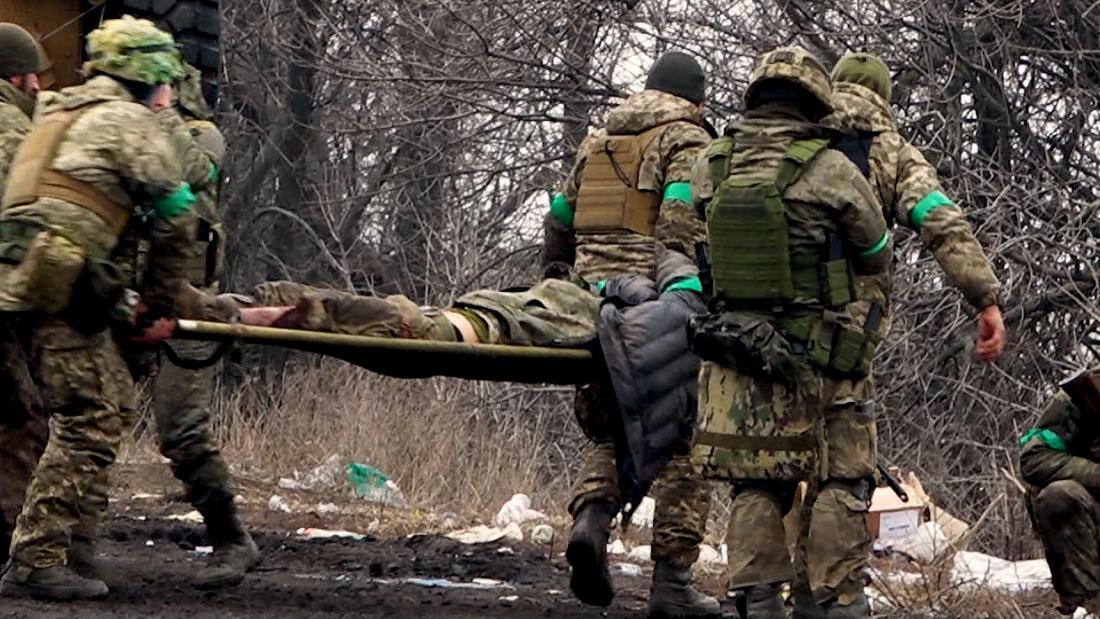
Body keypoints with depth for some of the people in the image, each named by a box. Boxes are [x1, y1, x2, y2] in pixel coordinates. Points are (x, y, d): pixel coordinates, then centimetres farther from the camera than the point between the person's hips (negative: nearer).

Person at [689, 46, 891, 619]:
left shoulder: (711, 167, 0)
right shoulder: (830, 170, -11)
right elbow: (877, 256, 3)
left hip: (733, 356, 4)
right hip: (814, 360, -4)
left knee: (755, 486, 11)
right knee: (837, 483, 6)